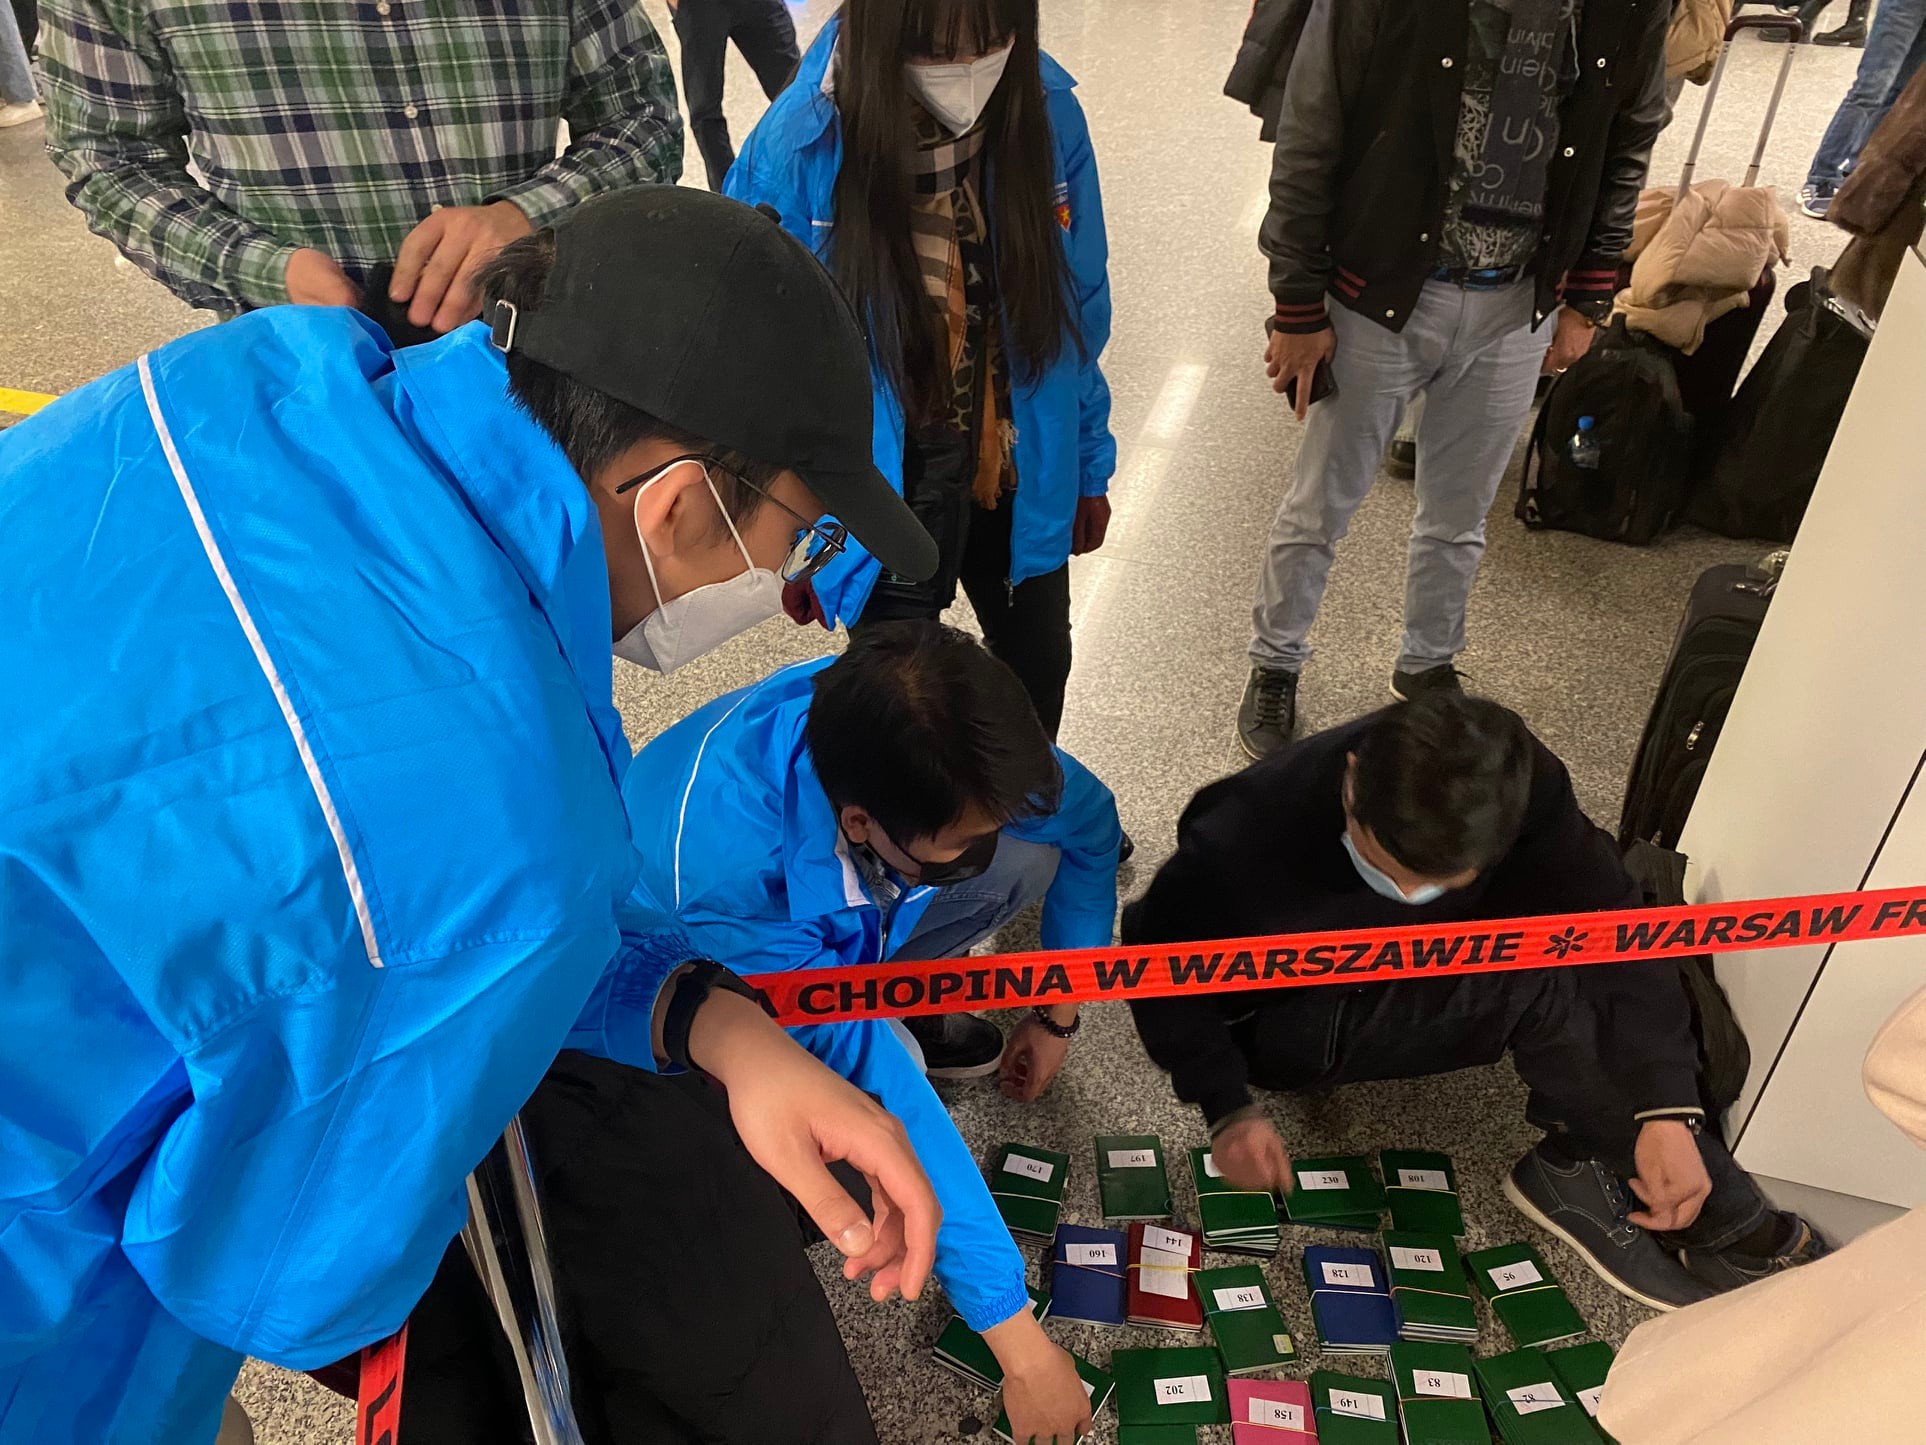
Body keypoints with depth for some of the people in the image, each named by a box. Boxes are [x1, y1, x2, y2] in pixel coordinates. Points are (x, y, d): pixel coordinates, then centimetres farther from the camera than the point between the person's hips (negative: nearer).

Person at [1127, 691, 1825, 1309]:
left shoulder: (1516, 785, -25)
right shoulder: (1245, 837, -35)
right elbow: (1160, 956, -18)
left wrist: (1666, 1107, -32)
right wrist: (1227, 1107, -26)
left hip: (1417, 988, 5)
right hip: (1282, 1023, -5)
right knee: (1545, 980, -29)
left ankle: (1583, 1165, -7)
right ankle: (1715, 1222, -12)